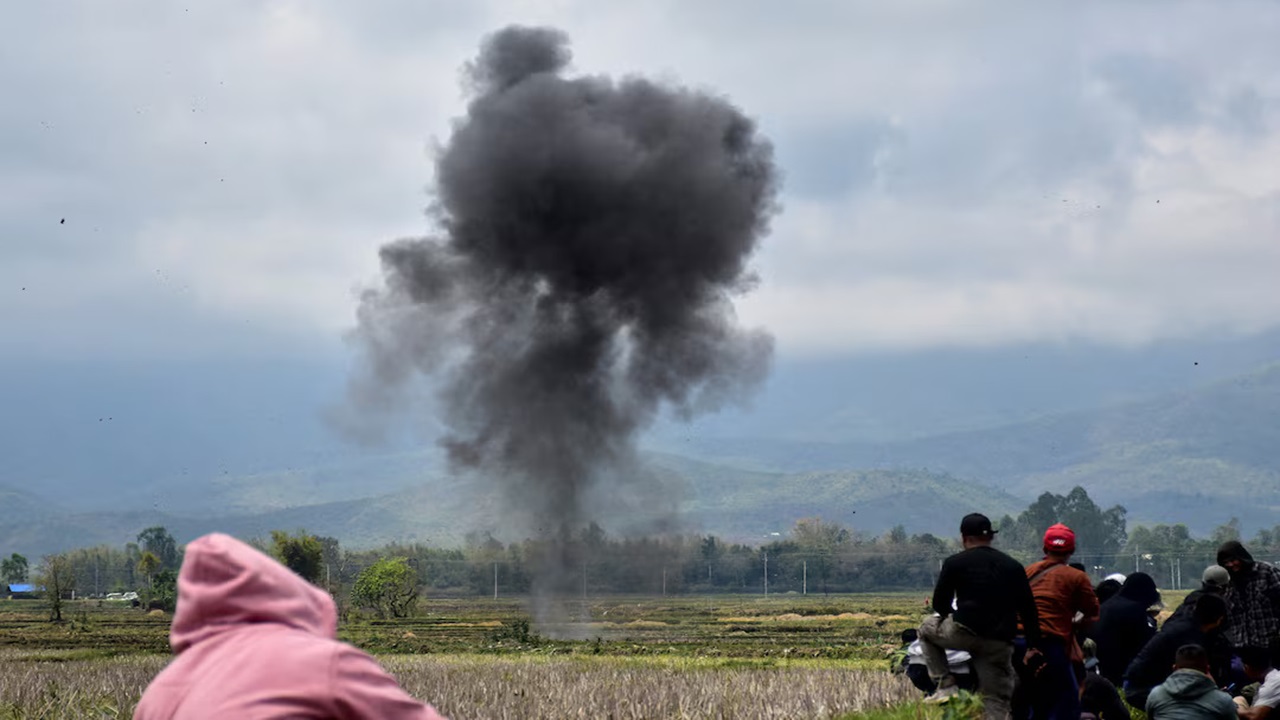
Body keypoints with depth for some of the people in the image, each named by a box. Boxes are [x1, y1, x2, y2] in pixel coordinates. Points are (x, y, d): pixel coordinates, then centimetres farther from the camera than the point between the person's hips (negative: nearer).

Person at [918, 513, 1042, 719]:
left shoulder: (955, 563, 3)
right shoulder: (1012, 566, 13)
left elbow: (940, 604, 7)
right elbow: (1028, 608, 10)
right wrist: (1034, 646, 13)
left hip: (965, 632, -3)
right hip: (1000, 642, 3)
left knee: (927, 628, 27)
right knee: (996, 700, 10)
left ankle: (946, 686, 15)